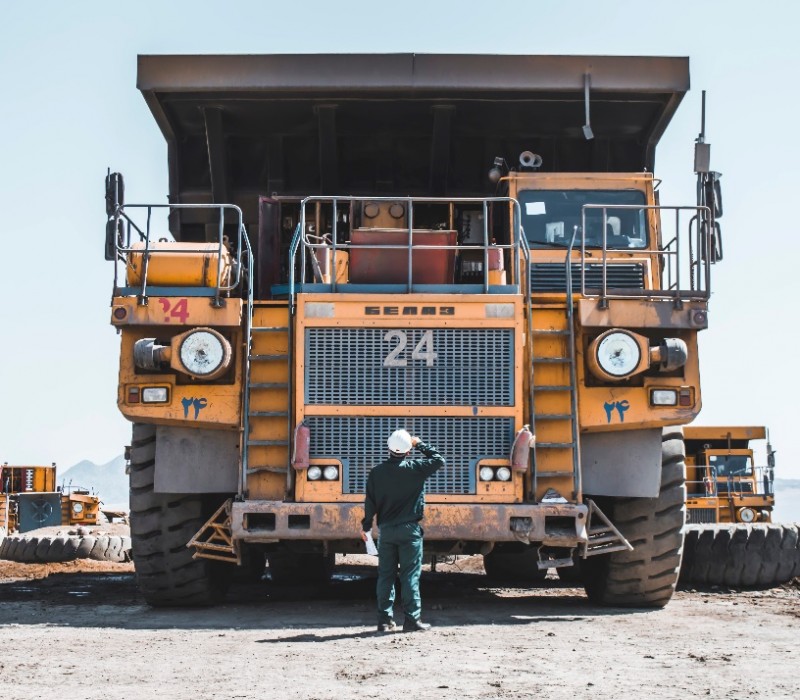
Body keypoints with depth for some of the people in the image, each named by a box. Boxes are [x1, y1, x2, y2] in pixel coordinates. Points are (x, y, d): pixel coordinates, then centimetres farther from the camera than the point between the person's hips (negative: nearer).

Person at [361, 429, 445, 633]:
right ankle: (412, 620, 0)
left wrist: (366, 526, 14)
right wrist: (420, 444, 9)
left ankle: (385, 620, 9)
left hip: (386, 530, 3)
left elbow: (370, 502, 3)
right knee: (410, 576, 0)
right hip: (409, 531, -3)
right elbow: (439, 460, 1)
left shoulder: (377, 472, -1)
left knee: (385, 575, 8)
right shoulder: (414, 469, -10)